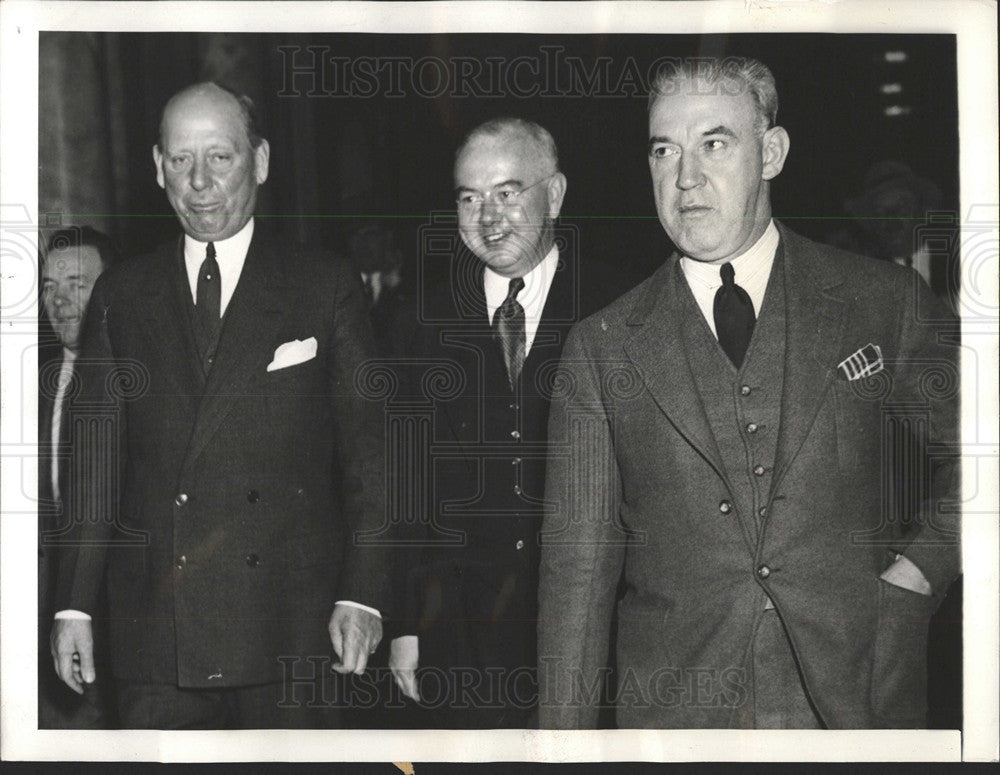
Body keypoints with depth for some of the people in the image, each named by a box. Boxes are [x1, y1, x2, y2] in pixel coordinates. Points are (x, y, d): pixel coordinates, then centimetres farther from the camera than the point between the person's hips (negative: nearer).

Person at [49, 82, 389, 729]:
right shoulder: (121, 296, 12)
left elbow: (370, 453, 2)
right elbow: (97, 457, 11)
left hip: (288, 629, -2)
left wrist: (362, 596, -6)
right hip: (153, 630, 2)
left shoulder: (327, 288, 4)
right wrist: (75, 602, 5)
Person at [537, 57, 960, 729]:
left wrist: (923, 563, 0)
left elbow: (966, 446, 15)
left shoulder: (889, 302, 1)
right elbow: (577, 567, 1)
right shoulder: (602, 347, 2)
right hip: (673, 709, 0)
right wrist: (565, 738, -4)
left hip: (859, 698, 0)